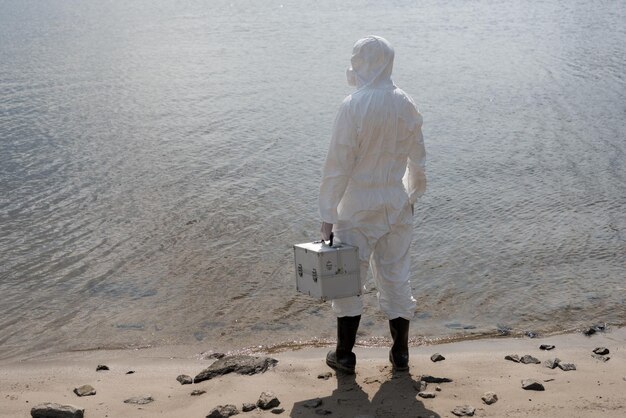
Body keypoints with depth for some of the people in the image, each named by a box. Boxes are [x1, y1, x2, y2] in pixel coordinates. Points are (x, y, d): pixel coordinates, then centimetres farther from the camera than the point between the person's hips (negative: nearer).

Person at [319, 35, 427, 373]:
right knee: (395, 276, 14)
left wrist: (327, 215, -11)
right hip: (397, 205, 5)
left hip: (358, 207, -5)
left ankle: (344, 355, 16)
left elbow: (338, 164, -16)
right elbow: (417, 158, 9)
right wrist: (413, 193, 25)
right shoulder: (405, 104, 0)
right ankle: (400, 353, 23)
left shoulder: (353, 107, -16)